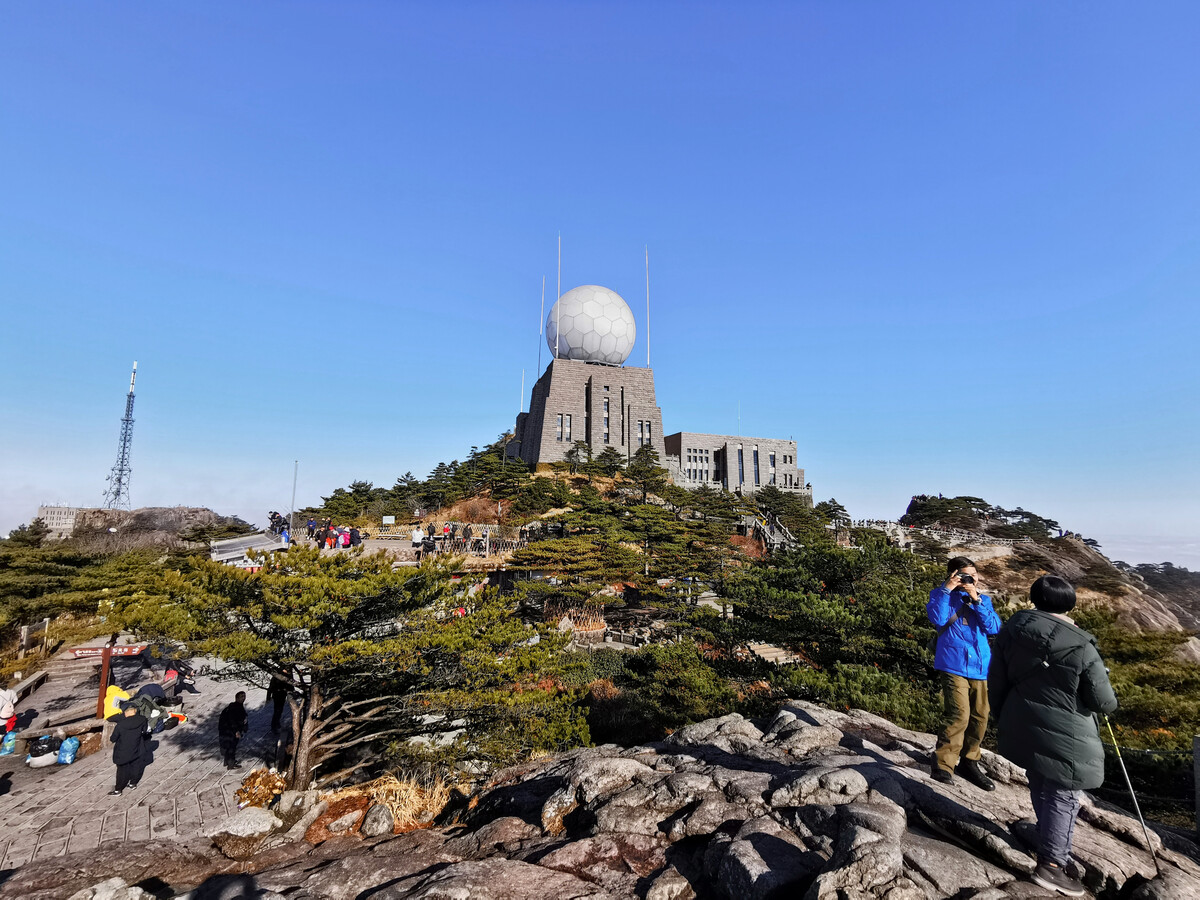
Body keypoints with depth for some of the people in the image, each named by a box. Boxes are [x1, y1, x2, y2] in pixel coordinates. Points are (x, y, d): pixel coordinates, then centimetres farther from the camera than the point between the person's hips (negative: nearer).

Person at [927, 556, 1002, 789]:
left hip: (980, 666, 5)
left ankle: (969, 762, 28)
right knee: (959, 715, -16)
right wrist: (947, 589, -16)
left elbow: (994, 627, -2)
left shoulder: (983, 599, 13)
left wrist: (976, 599, -10)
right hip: (953, 665, -5)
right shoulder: (941, 594, 1)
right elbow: (938, 619, -18)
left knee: (980, 717, 10)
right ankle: (943, 765, -5)